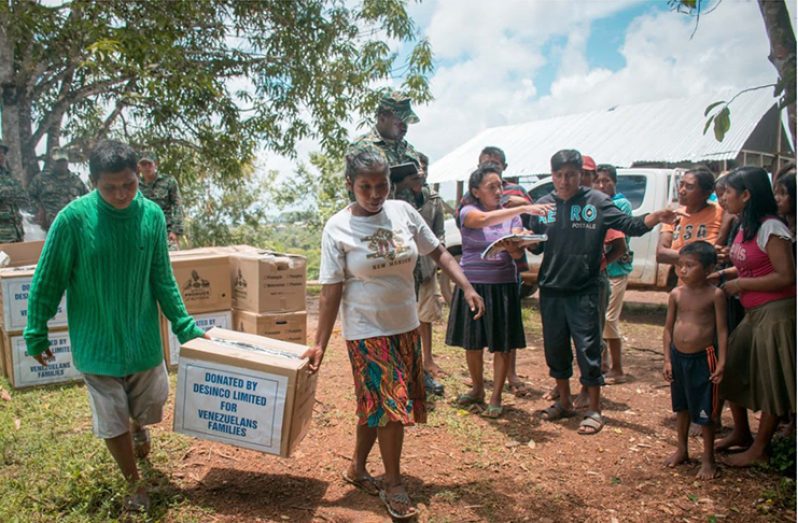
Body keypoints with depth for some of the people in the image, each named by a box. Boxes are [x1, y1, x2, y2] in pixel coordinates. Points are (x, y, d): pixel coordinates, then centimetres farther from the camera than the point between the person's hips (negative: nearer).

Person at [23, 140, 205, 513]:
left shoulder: (152, 216, -10)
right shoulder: (73, 219, -17)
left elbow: (162, 280, -1)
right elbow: (47, 282, -6)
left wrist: (185, 327, -2)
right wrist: (36, 334, 1)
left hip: (144, 339, 2)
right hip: (97, 344, -2)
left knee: (149, 407, 20)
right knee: (112, 422, 9)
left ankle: (138, 428, 57)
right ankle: (135, 484, 33)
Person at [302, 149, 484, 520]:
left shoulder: (403, 212, -2)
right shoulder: (338, 228, -12)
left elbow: (437, 252, 7)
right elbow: (331, 291, -11)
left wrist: (467, 287, -4)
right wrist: (320, 344, -13)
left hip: (406, 326, 5)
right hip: (367, 331, -4)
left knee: (376, 406, 15)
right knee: (390, 406, -2)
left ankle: (357, 468, 36)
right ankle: (393, 485, 19)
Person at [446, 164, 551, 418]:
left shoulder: (511, 215, 6)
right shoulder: (468, 212, -4)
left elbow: (518, 253, -2)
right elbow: (484, 219, -28)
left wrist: (516, 245, -26)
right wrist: (523, 208, -36)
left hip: (504, 285, 2)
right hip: (473, 284, -1)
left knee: (502, 344, 2)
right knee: (472, 342, 9)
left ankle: (496, 397, 17)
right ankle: (478, 389, 31)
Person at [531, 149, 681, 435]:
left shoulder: (596, 201, -3)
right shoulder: (544, 204, 6)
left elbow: (629, 224, -9)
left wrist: (656, 217, -27)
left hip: (583, 292, -4)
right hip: (550, 290, 4)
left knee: (588, 349, 1)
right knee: (555, 348, 13)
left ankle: (594, 410, 18)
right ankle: (564, 402, 32)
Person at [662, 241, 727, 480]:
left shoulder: (715, 294, -9)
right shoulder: (676, 294, 0)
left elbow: (722, 330, -8)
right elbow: (668, 328, 5)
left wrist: (721, 362, -12)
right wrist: (667, 359, 2)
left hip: (703, 358, -4)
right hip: (678, 357, 4)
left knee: (705, 411, 4)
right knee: (681, 406, 18)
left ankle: (708, 458, 21)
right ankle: (681, 450, 34)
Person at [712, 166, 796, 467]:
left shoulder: (770, 228, -19)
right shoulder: (745, 227, 9)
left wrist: (740, 284, -18)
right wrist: (723, 274, 5)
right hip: (753, 314, 9)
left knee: (770, 383, 3)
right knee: (732, 370, 15)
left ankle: (759, 448, 17)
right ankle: (741, 433, 32)